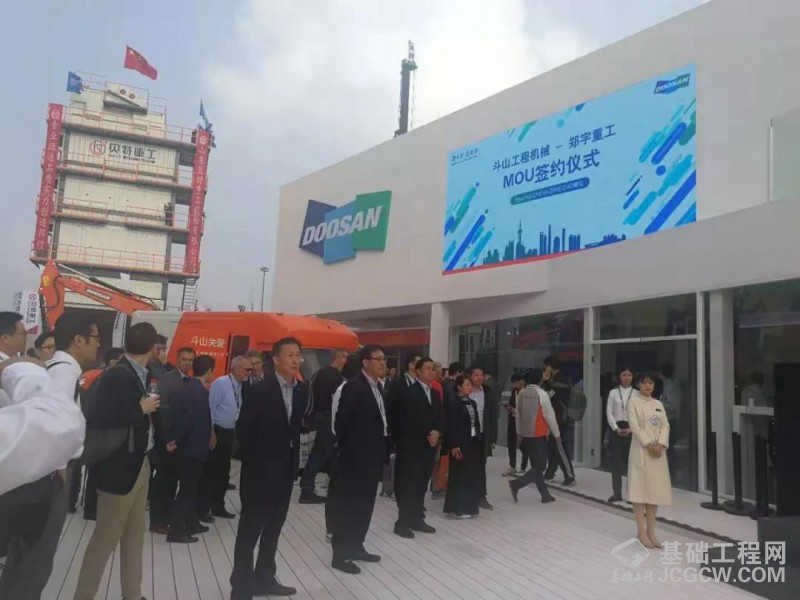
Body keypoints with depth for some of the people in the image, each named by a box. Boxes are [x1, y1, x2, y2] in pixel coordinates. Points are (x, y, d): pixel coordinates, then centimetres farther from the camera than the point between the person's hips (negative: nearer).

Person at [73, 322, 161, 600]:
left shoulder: (140, 375, 3)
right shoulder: (117, 375, -20)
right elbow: (98, 419, -28)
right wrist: (141, 409, -21)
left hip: (140, 465, 8)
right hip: (120, 468, -8)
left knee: (134, 535, 17)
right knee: (105, 538, 5)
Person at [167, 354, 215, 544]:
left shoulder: (183, 388, 8)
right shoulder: (202, 392, -17)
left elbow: (177, 416, 4)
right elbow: (191, 420, -24)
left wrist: (175, 440, 2)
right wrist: (177, 442, -11)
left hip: (183, 446, 9)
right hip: (192, 447, -9)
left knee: (189, 487, 19)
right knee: (187, 489, 1)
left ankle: (191, 523, 30)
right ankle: (175, 531, 6)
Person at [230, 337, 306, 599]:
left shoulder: (302, 390, 2)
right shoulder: (261, 389, -15)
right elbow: (243, 427, -11)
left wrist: (294, 455, 3)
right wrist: (252, 458, -7)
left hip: (286, 467, 6)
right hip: (260, 468, -6)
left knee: (274, 526, 16)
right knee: (251, 527, 3)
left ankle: (264, 578, 29)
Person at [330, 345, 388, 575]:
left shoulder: (378, 387, 11)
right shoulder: (353, 387, -15)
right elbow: (341, 422, -17)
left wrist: (382, 450, 8)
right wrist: (349, 450, -12)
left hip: (373, 457, 9)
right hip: (356, 458, -8)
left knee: (365, 506, 16)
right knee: (348, 506, 1)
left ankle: (356, 547, 29)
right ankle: (340, 554, 11)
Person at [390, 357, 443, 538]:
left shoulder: (435, 394, 15)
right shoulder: (409, 392, -10)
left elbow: (439, 418, 14)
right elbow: (409, 420, -14)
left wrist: (437, 432, -5)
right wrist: (426, 436, -11)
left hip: (429, 445, 7)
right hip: (412, 445, -7)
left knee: (421, 485, 11)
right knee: (408, 485, -2)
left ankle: (417, 519, 20)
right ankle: (403, 522, 5)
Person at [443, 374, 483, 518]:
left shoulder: (472, 402, 11)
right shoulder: (453, 403, -11)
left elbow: (476, 423, 12)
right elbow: (451, 426, -15)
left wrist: (479, 440, 7)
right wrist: (454, 445, -18)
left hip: (473, 443, 7)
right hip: (460, 444, -7)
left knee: (473, 475, 10)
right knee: (459, 476, 0)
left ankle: (469, 506, 21)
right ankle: (456, 508, 9)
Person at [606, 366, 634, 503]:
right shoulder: (613, 393, 5)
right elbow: (609, 412, 1)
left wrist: (631, 429, -12)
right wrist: (616, 428, -9)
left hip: (631, 429, -1)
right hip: (616, 429, 1)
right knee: (616, 461, 2)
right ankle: (617, 493, 9)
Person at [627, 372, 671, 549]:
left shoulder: (658, 404, 14)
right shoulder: (633, 402, -2)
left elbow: (665, 425, 6)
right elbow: (634, 426, -11)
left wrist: (660, 444, -10)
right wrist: (649, 445, -18)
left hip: (658, 451, 6)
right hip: (641, 450, -5)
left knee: (656, 490, 8)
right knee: (640, 489, -3)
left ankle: (650, 530, 16)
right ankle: (641, 531, 4)